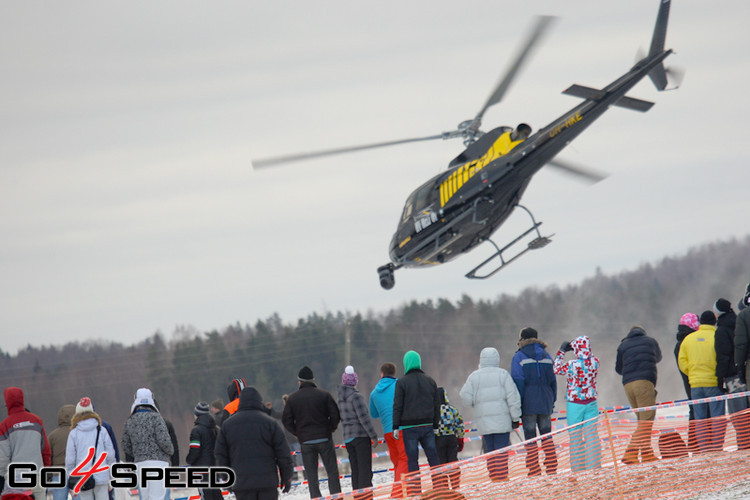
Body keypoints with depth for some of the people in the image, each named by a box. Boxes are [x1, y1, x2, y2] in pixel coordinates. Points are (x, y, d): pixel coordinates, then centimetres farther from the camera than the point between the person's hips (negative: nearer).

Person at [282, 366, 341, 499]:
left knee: (311, 475, 4)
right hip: (324, 438, -1)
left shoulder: (292, 398, 1)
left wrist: (297, 433, 9)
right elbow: (336, 415, -6)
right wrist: (330, 428, 8)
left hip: (305, 441, 1)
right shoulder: (324, 395, -2)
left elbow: (286, 419, 0)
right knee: (332, 472, 4)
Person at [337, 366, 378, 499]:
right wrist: (373, 436, -10)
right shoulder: (356, 396, -13)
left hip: (348, 438, 7)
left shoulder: (341, 399, 10)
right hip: (361, 436, -7)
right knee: (365, 470, -7)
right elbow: (364, 418, -15)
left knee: (355, 471, 9)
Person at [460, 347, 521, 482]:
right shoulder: (503, 374, -1)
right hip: (502, 419, -2)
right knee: (502, 448, -3)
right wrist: (515, 417, 3)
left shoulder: (474, 376, 5)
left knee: (489, 449, 7)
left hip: (483, 420, 2)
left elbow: (465, 397, 0)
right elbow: (513, 397, -3)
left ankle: (493, 476, 3)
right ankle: (502, 477, -10)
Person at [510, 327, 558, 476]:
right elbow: (553, 381, 12)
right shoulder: (546, 356, 10)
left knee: (530, 437, -2)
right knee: (546, 435, 10)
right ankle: (552, 468, 3)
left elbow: (518, 383, -10)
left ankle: (534, 471, -6)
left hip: (528, 403, -4)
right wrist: (552, 401, 18)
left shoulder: (519, 357, -4)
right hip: (545, 402, 4)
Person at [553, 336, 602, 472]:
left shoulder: (573, 365, -19)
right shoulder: (595, 362, -8)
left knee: (575, 437, 5)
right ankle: (594, 464, 5)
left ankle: (578, 468, 8)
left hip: (575, 403, -3)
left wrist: (561, 351, 8)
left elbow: (557, 368, -1)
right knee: (592, 435, 7)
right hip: (591, 403, 3)